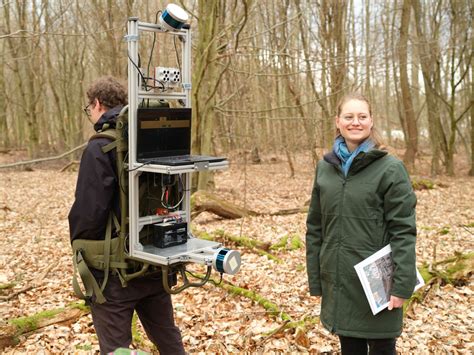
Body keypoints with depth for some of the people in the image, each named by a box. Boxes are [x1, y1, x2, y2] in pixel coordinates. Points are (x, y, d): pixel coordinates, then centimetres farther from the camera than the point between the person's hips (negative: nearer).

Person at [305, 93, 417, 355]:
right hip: (338, 281, 4)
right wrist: (315, 279, 7)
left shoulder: (390, 168, -9)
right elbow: (315, 228, 8)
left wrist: (402, 284, -15)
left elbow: (403, 230, -11)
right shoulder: (325, 168, 5)